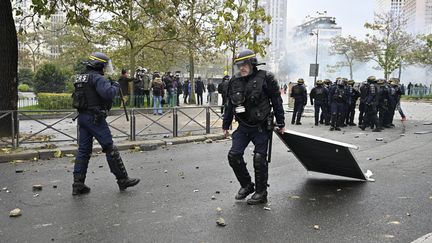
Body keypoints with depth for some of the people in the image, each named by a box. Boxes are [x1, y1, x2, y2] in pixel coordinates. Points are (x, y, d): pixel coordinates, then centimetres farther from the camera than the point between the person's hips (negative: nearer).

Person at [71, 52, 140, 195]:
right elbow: (108, 93, -27)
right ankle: (123, 180, 7)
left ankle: (78, 184, 11)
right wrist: (115, 86, -7)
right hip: (95, 118, -9)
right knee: (110, 149, -1)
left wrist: (110, 84, 15)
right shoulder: (97, 78, -12)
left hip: (82, 117, 9)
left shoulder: (81, 78, 17)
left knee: (83, 150, 10)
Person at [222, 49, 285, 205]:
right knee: (234, 155, -1)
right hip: (243, 127, 5)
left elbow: (277, 101, -5)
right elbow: (229, 105, 13)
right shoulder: (235, 81, 5)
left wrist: (281, 123, -3)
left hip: (261, 127, -5)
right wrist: (225, 125, 14)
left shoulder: (265, 78, -9)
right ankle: (246, 185, 20)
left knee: (259, 159, -1)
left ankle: (261, 193, 15)